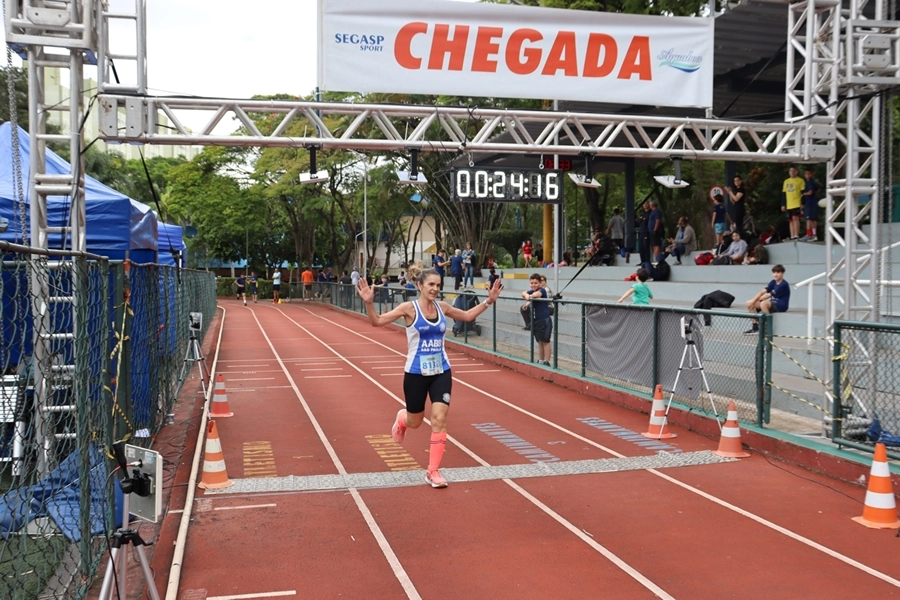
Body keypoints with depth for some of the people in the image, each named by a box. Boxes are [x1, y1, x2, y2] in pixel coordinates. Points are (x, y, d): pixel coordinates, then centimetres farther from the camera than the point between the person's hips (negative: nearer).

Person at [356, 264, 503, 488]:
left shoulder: (442, 307, 2)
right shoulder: (409, 308, -11)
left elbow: (467, 316, 18)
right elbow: (377, 321, -15)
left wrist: (488, 301, 10)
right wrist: (369, 303, -32)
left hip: (441, 372, 3)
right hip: (416, 373, -3)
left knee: (439, 420, -7)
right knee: (414, 422, 12)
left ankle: (433, 471, 3)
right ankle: (401, 418, 51)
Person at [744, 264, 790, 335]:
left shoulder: (784, 284, -16)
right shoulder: (773, 282, 8)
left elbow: (769, 295, -18)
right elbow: (762, 292, -4)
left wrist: (756, 300, -10)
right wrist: (753, 300, -18)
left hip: (781, 305, -9)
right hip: (773, 303, 9)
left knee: (763, 303, -38)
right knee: (749, 303, -5)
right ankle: (755, 328, -1)